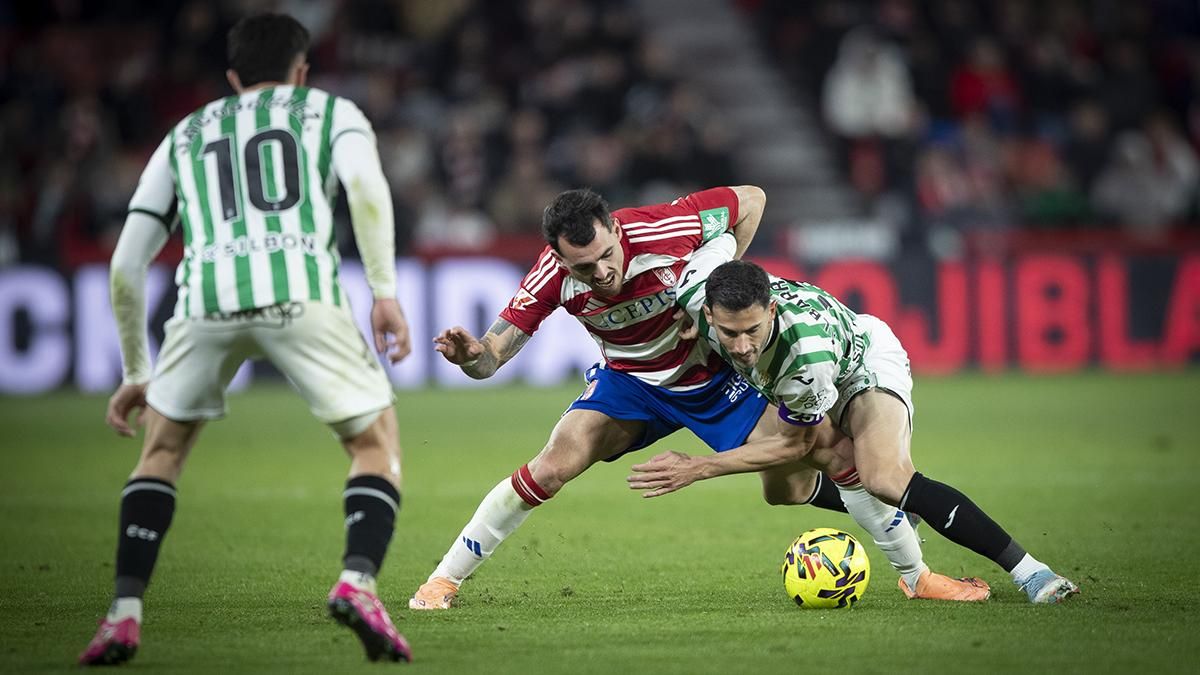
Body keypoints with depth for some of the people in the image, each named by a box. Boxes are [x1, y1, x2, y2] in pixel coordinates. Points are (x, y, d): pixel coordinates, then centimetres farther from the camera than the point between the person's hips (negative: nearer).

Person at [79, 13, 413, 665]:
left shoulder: (184, 136, 34)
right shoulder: (332, 112, 26)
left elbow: (125, 266, 30)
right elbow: (366, 187, 1)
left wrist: (136, 374, 38)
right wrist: (385, 291, -3)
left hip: (207, 294, 2)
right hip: (299, 289, -2)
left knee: (163, 449, 25)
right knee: (376, 442, 14)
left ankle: (124, 615, 12)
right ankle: (358, 582, -11)